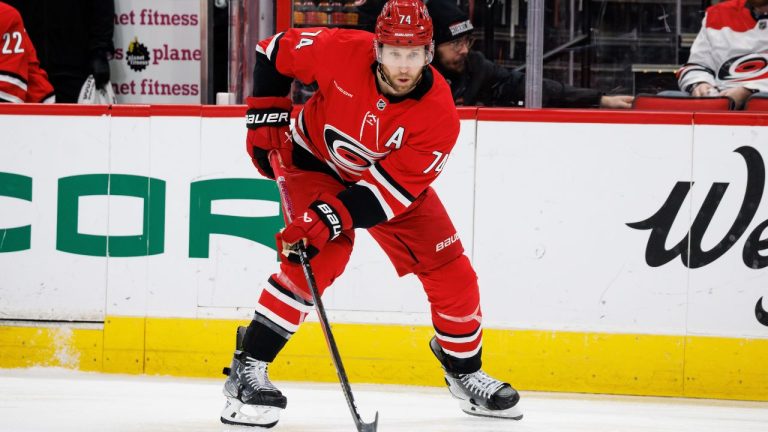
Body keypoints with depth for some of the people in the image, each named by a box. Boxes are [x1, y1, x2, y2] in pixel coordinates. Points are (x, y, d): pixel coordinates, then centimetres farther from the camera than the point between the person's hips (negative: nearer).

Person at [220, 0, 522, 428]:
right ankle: (248, 369, -24)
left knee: (450, 272, -2)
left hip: (394, 179, 3)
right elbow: (276, 51, -11)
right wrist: (266, 118, -14)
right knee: (324, 252, -27)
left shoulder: (440, 115, -29)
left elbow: (388, 189, -32)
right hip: (316, 160, -3)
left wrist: (329, 219, -41)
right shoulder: (343, 52, -30)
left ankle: (465, 371, 25)